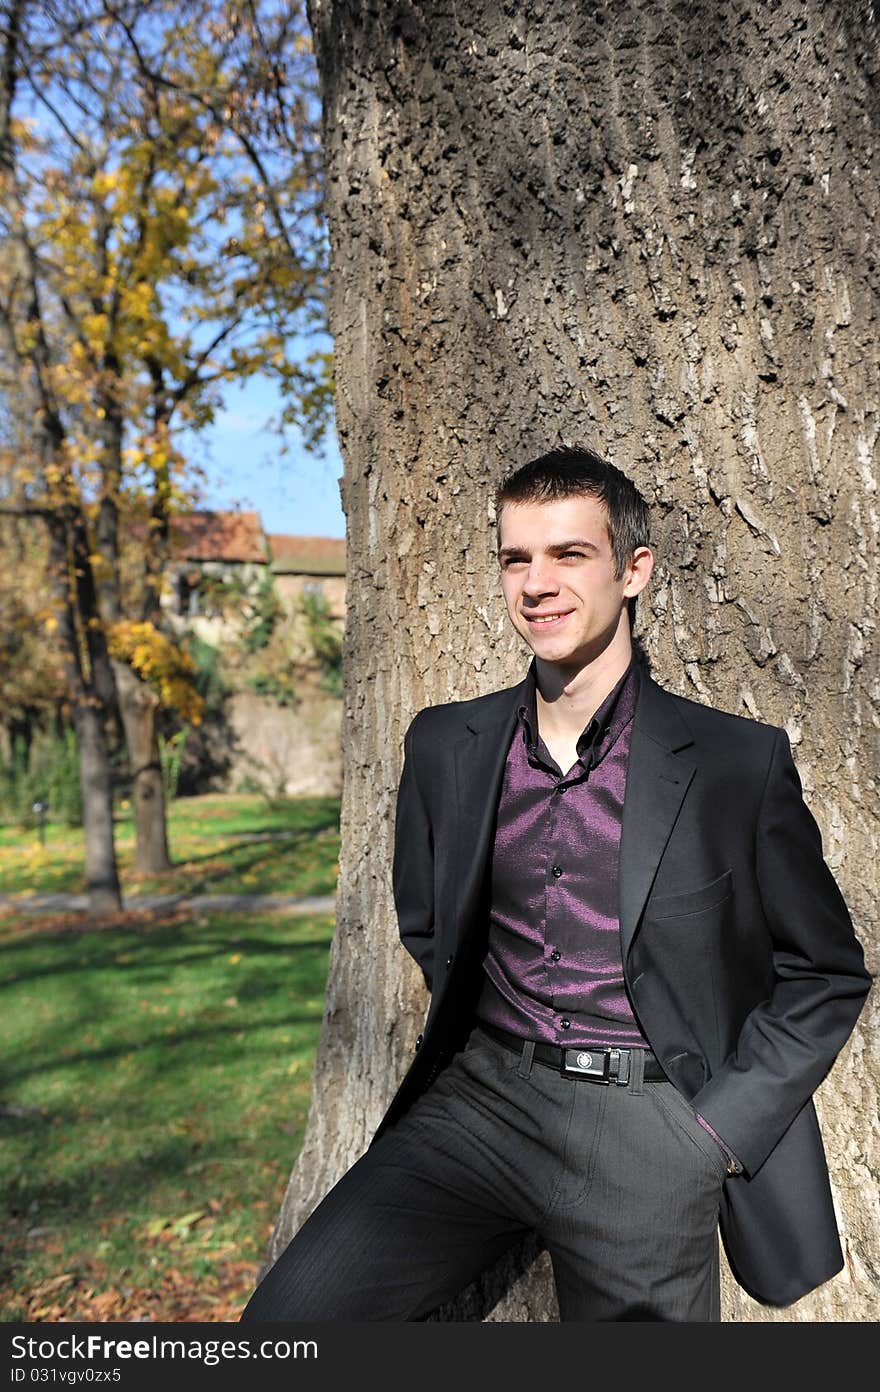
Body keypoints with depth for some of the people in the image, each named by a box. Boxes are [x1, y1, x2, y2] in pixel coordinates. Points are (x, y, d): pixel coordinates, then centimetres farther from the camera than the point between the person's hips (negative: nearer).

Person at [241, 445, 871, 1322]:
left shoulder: (740, 763, -5)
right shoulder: (445, 747, 5)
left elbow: (825, 976, 3)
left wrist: (716, 1128, -4)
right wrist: (487, 1043, 9)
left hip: (644, 1126, -2)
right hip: (484, 1095, 3)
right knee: (292, 1309, -11)